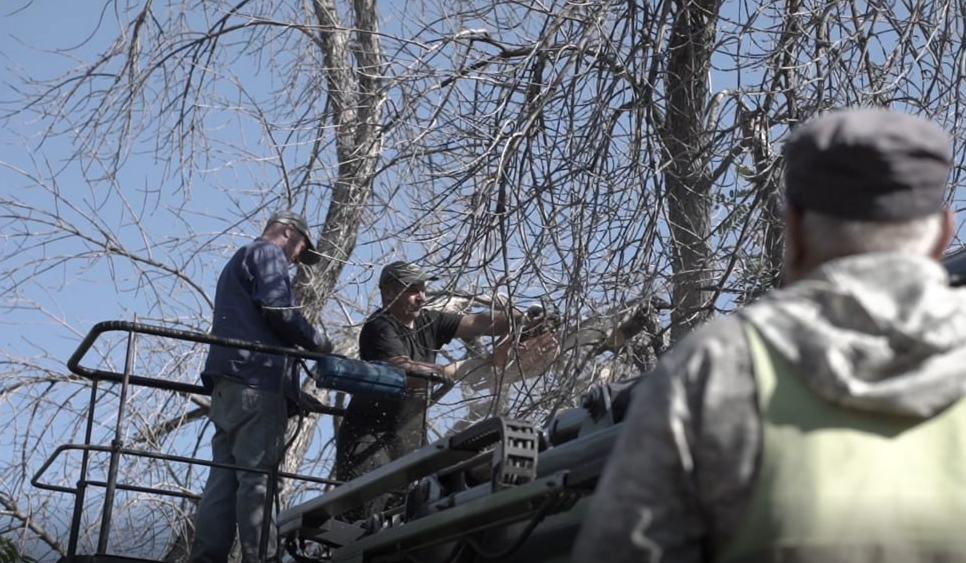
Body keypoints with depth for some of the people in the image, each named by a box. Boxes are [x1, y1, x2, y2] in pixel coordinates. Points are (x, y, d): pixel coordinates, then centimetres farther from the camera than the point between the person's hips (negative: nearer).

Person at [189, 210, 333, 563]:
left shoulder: (238, 262, 35)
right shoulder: (268, 253, 4)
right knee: (257, 476, -15)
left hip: (230, 379, 9)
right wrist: (318, 342, 2)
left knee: (225, 477, 1)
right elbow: (277, 310, -10)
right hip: (257, 378, -9)